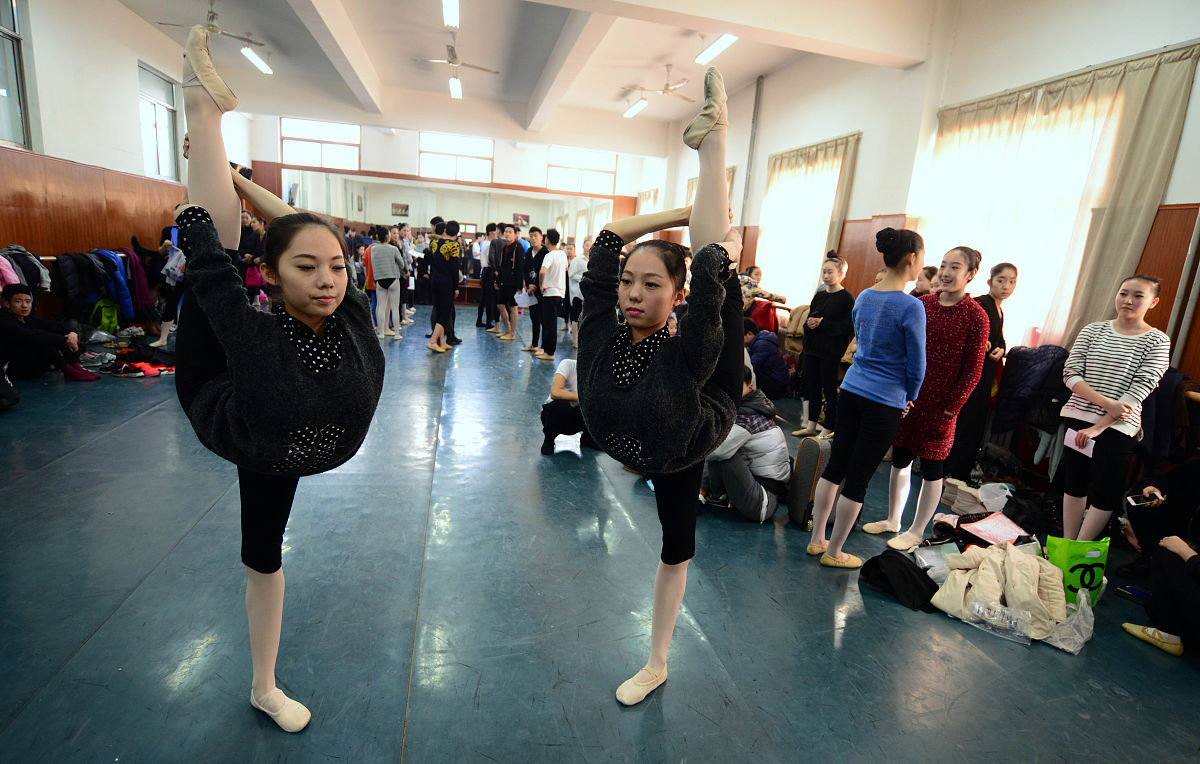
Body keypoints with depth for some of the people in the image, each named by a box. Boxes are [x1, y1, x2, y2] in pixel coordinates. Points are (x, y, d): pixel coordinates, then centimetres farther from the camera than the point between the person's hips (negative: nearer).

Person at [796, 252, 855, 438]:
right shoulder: (819, 296, 13)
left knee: (829, 390, -1)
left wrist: (822, 323, -17)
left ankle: (828, 429, 8)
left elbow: (847, 328, -14)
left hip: (831, 353, -6)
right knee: (812, 387, 11)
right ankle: (811, 425, 21)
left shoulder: (846, 298, -7)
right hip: (812, 349, 7)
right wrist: (809, 323, -4)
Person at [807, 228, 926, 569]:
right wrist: (908, 399, 9)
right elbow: (916, 365, -11)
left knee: (835, 466, 14)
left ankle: (816, 540, 26)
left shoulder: (864, 297, 5)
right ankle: (833, 553, 17)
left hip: (851, 390, 7)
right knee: (858, 478, 4)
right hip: (885, 403, -6)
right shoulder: (911, 306, -15)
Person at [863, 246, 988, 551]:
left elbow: (973, 371, -8)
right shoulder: (922, 304, 4)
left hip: (939, 405, -5)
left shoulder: (975, 316, -9)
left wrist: (950, 411, -11)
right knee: (900, 460, 14)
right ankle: (893, 520, 31)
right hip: (906, 398, 5)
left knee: (932, 468, 8)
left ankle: (916, 531, 23)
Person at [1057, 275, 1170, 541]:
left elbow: (1138, 391, -11)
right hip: (1078, 417, 2)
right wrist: (1106, 402, -17)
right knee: (1074, 483, 9)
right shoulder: (1093, 330, 5)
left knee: (1105, 493, 2)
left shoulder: (1157, 342, -2)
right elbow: (1071, 374, -3)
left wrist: (1098, 427, -18)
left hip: (1118, 427, -2)